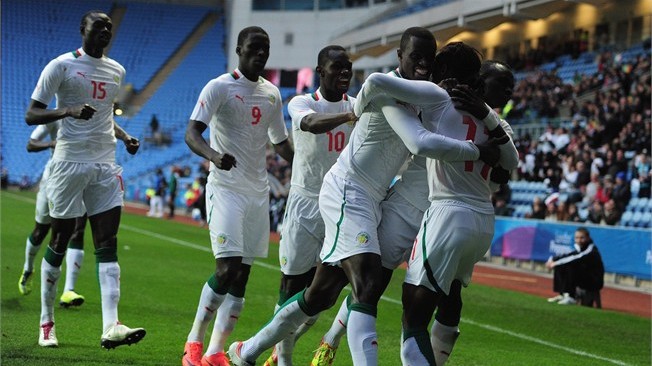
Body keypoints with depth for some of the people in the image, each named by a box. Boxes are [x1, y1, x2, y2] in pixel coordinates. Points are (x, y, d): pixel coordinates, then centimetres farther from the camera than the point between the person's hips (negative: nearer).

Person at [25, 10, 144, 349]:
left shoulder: (116, 71, 14)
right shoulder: (61, 66, -5)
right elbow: (31, 115, -8)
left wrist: (125, 137, 10)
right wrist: (68, 111, -25)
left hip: (106, 167, 5)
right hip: (70, 163, -5)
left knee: (107, 244, -6)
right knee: (60, 242, 3)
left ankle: (110, 327, -14)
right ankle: (46, 324, 17)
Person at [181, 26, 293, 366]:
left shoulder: (272, 93, 13)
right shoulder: (219, 87, -7)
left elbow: (280, 143, 24)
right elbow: (191, 133, -16)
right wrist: (213, 155, -36)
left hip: (258, 191, 6)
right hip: (226, 188, -6)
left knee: (242, 275, 4)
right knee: (227, 268, -16)